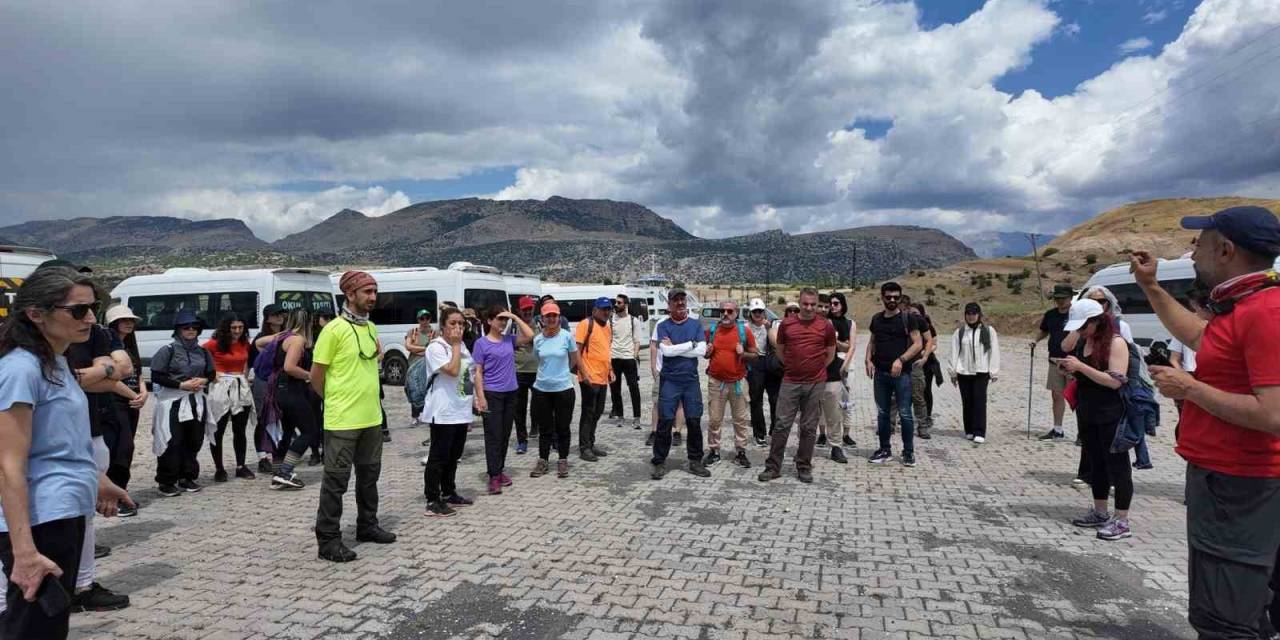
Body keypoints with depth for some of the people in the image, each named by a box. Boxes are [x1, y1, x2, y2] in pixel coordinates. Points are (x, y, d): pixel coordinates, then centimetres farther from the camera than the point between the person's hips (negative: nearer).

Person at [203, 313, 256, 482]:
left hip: (242, 388, 5)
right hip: (220, 389, -5)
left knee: (240, 430, 10)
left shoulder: (244, 343, 7)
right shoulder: (215, 344, -10)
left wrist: (245, 376, 10)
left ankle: (241, 467, 19)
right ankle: (219, 470, 13)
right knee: (218, 432, 4)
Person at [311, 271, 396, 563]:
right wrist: (335, 401, 4)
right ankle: (328, 539, 12)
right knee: (336, 479, 1)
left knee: (369, 474, 17)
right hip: (342, 420, -7)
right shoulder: (334, 329, -14)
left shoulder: (371, 328, 9)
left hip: (372, 418, 7)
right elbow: (316, 376, -9)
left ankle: (367, 526, 32)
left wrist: (367, 399, 14)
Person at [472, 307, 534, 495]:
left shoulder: (509, 339, 7)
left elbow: (529, 335, -2)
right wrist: (481, 397, -13)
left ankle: (500, 470, 23)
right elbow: (478, 372, -7)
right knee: (493, 435, -3)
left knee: (505, 434, 12)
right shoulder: (482, 343, -5)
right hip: (492, 394, -5)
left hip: (510, 393, 5)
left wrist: (515, 317, -3)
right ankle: (494, 477, 1)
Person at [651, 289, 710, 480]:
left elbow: (702, 351, -7)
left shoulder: (696, 324, 6)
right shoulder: (663, 326, 0)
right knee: (665, 422, 0)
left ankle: (695, 461, 18)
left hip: (691, 380, 2)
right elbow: (666, 351, -15)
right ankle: (659, 462, 9)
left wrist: (674, 348, -10)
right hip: (669, 381, -2)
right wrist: (691, 344, -10)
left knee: (694, 422, 6)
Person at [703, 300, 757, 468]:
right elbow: (705, 354, 17)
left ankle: (741, 452, 17)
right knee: (715, 419, 7)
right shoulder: (711, 330, 4)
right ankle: (713, 451, 17)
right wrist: (707, 352, -5)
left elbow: (755, 354, 5)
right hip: (716, 382, 1)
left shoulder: (744, 331, -1)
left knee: (741, 419, 6)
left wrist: (743, 354, -15)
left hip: (738, 382, -1)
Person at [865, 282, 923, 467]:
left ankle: (908, 451, 10)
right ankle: (885, 450, 20)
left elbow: (918, 344, -8)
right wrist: (869, 360, 3)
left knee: (905, 413, -1)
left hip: (901, 373, -5)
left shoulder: (908, 318, -4)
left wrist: (901, 359, -19)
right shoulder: (876, 319, 11)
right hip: (880, 372, 5)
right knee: (882, 412, 10)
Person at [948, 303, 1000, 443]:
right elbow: (954, 352, 7)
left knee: (980, 401, -9)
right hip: (963, 372, 2)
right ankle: (969, 431, 17)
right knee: (967, 402, 6)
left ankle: (979, 433, -8)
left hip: (981, 372, -2)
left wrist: (993, 372, 0)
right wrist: (953, 372, 5)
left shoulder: (989, 331, 4)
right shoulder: (959, 332, 7)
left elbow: (994, 352, 3)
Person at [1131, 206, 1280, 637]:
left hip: (1236, 487, -11)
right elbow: (1198, 337, 31)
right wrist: (1149, 286, 25)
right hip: (1220, 475, 11)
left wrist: (1188, 388, -18)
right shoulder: (1239, 306, 10)